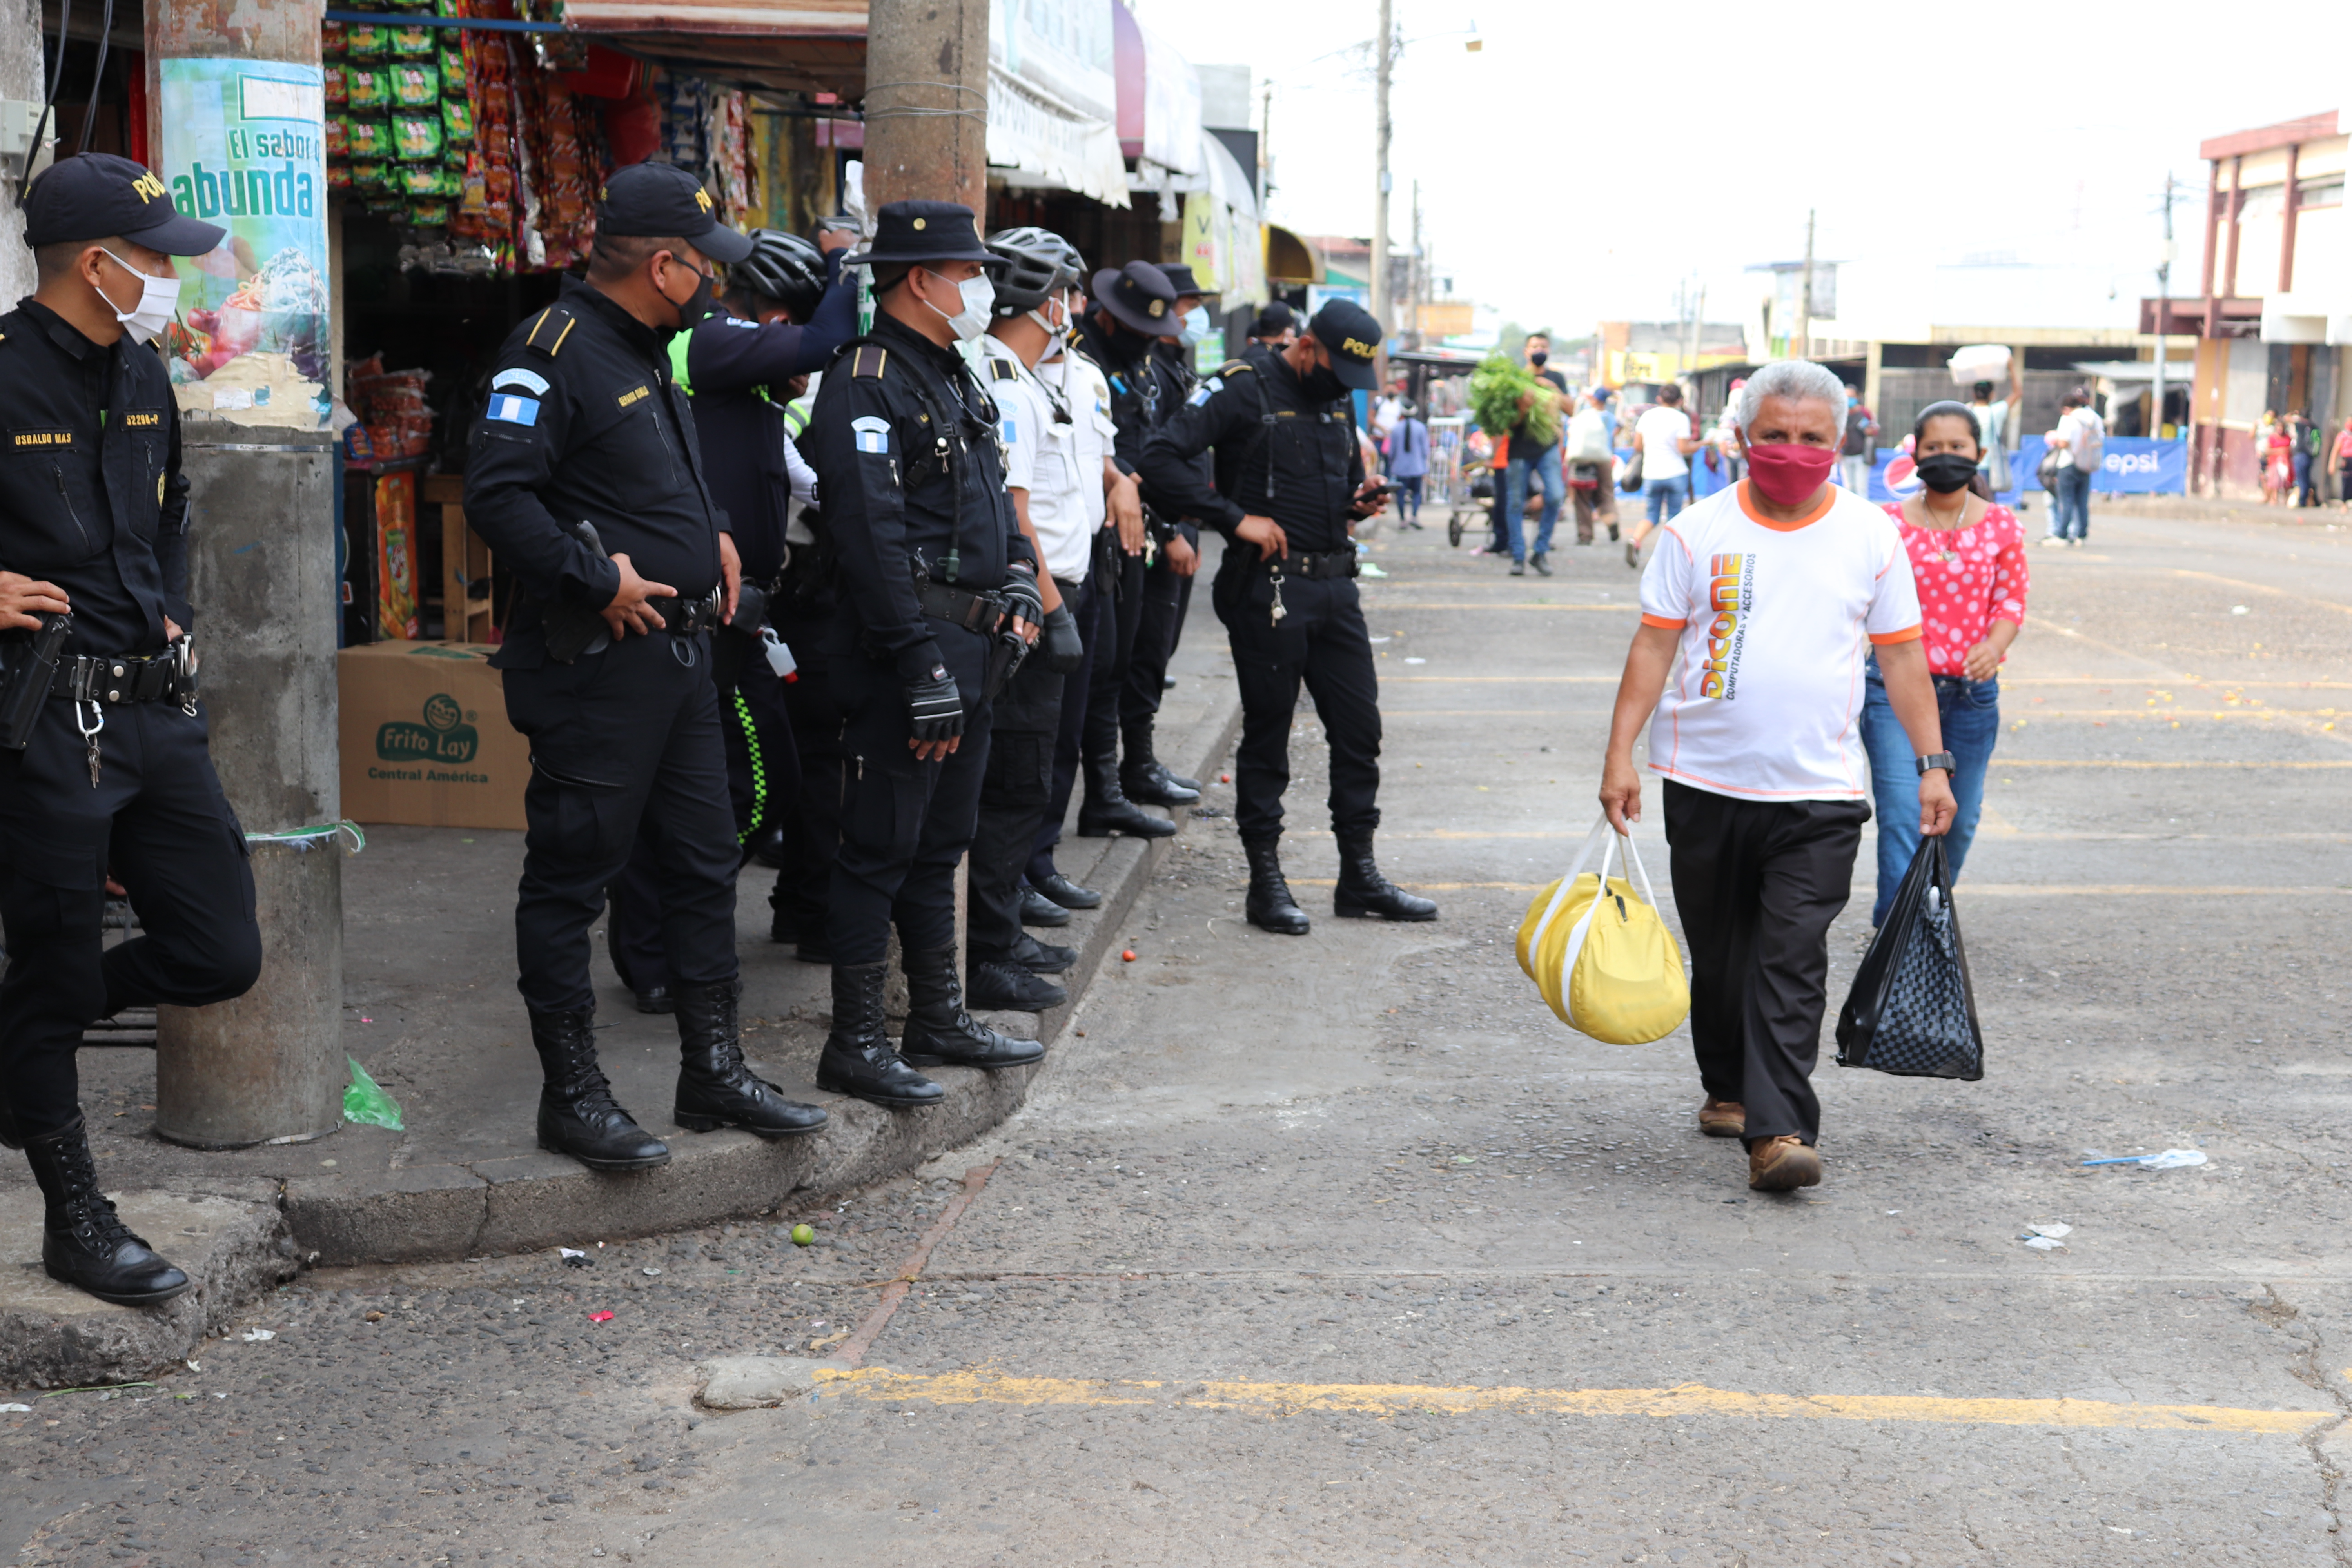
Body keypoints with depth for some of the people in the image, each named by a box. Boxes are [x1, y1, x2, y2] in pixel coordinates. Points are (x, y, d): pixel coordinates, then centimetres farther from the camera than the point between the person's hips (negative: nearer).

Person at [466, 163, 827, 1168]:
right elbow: (497, 495, -24)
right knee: (571, 877, 1)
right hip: (595, 665, -10)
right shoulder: (554, 351, -15)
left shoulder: (648, 354, 16)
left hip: (679, 652, 10)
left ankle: (714, 1073, 23)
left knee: (705, 862, 13)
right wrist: (597, 579, -23)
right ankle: (572, 1095, 9)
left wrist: (713, 531, 13)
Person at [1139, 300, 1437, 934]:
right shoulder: (1243, 388, -8)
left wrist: (1361, 502, 6)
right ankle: (1266, 882, 11)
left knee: (1359, 729, 8)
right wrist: (1236, 519, -19)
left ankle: (1360, 877, 18)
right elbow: (1161, 457, -18)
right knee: (1267, 737, 1)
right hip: (1269, 588, -7)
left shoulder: (1339, 401, 15)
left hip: (1335, 586, 7)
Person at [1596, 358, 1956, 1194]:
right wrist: (1620, 755, -7)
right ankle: (1727, 1089, 33)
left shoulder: (1873, 536, 4)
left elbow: (1901, 656, 8)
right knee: (1719, 956, 13)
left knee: (1792, 964, -11)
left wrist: (1933, 763, 4)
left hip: (1819, 793, -1)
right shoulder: (1696, 532, 0)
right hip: (1707, 782, 1)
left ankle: (1778, 1132, -14)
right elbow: (1654, 647, 0)